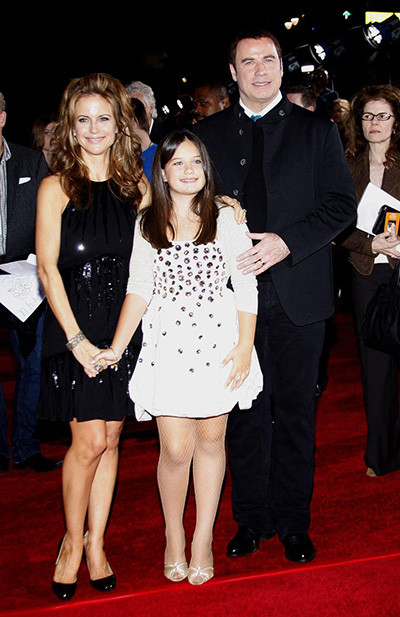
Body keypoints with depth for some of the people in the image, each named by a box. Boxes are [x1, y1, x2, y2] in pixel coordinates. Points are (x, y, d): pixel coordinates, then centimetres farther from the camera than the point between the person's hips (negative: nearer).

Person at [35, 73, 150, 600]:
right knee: (90, 441, -5)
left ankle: (96, 544, 23)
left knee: (110, 440, 8)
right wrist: (76, 338, -13)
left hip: (126, 325, 3)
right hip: (75, 326, -3)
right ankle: (72, 542, 18)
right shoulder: (56, 187, -2)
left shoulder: (135, 185, 9)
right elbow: (48, 267, -6)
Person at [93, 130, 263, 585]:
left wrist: (244, 347, -6)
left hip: (219, 341, 0)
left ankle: (203, 539, 23)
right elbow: (138, 290, 4)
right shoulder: (147, 225, 5)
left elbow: (246, 287, 0)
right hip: (167, 344, 0)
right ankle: (173, 535, 22)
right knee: (175, 449, -2)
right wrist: (115, 349, -4)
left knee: (210, 440, 8)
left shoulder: (226, 219, 2)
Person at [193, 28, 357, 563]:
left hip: (297, 295, -1)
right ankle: (251, 519, 22)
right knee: (244, 412, 7)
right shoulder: (208, 134, 11)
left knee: (294, 412, 7)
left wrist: (287, 241, -15)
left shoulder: (317, 130, 6)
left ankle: (293, 522, 21)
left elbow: (342, 203, -1)